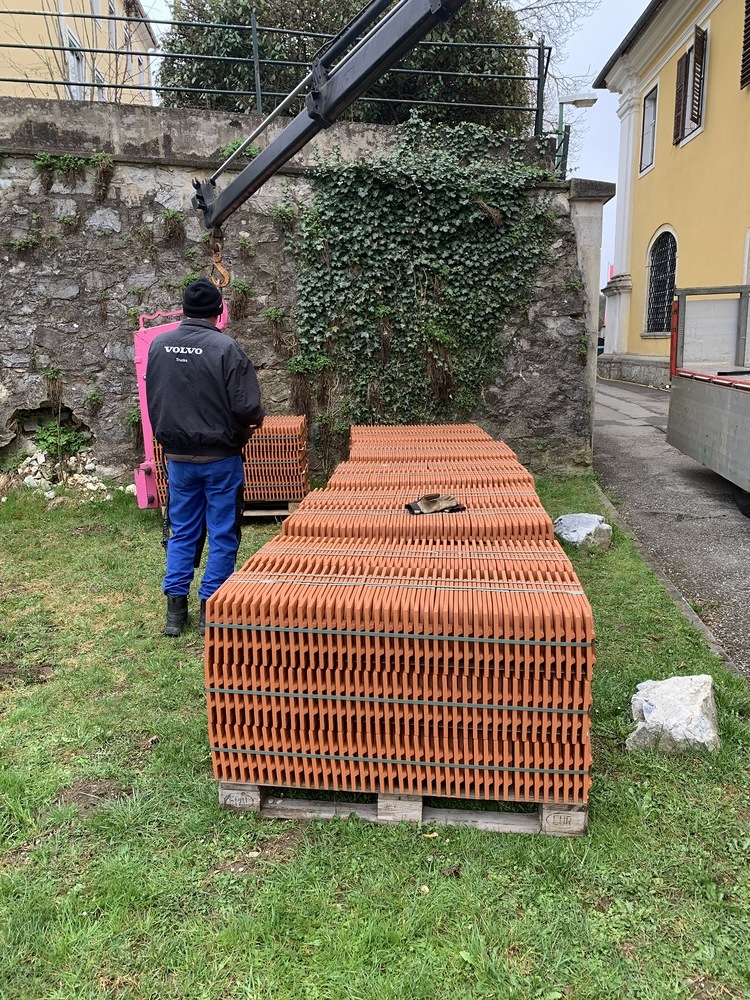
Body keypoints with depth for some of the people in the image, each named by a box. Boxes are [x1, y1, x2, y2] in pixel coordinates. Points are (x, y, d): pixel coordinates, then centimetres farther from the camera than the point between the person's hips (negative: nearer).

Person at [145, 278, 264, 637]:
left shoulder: (158, 345, -1)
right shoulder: (225, 348, -17)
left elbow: (152, 402, 8)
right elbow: (247, 408, -18)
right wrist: (253, 422, 4)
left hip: (177, 456, 5)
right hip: (220, 457, -4)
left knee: (182, 533, 16)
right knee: (222, 536, 8)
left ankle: (175, 608, 18)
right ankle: (210, 608, 13)